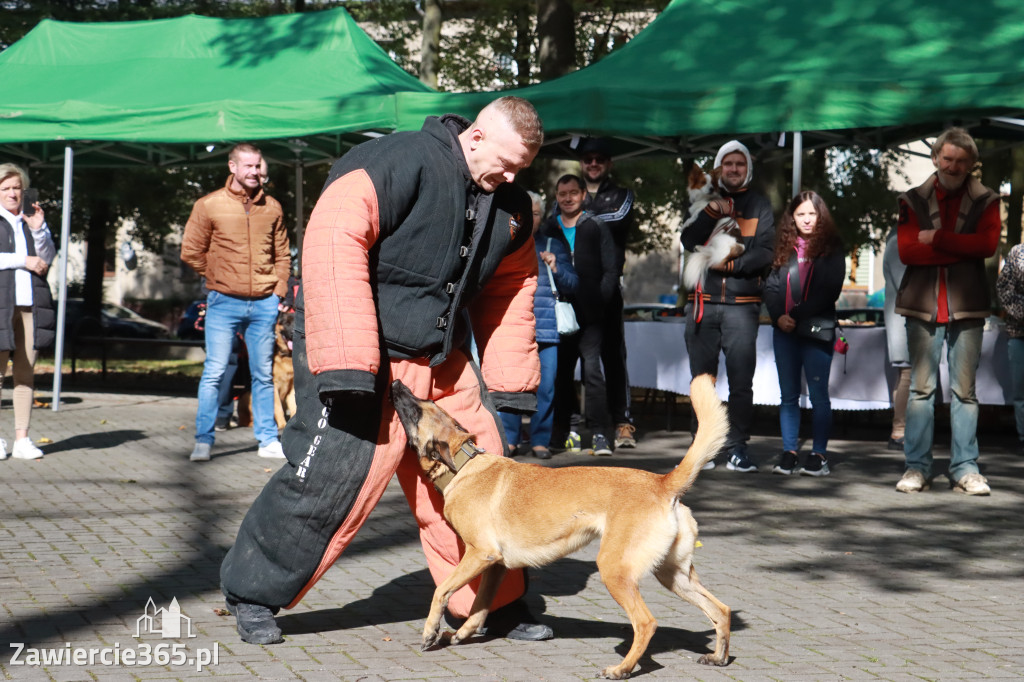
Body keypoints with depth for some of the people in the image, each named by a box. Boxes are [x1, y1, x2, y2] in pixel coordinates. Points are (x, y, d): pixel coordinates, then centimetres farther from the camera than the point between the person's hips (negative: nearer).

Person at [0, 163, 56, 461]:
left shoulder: (33, 217, 18)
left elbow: (48, 258, 10)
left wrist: (38, 229, -4)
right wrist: (24, 261, -8)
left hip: (31, 303, 4)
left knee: (26, 372, 2)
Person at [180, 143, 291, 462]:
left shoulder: (272, 207, 9)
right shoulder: (209, 205, -1)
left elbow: (282, 255, 16)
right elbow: (191, 252, 3)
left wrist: (278, 291, 6)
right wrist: (219, 280, 5)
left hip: (264, 304, 3)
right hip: (224, 304, -3)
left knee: (263, 375, 8)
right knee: (214, 373, -3)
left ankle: (268, 440, 15)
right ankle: (203, 441, 3)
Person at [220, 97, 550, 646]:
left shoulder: (510, 207, 6)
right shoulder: (399, 164, -19)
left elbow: (511, 294, 18)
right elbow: (333, 243, -27)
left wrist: (508, 384, 12)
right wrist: (347, 367, -31)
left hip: (441, 359, 7)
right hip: (356, 353, -7)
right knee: (332, 472, -12)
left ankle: (495, 605, 21)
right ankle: (252, 593, 7)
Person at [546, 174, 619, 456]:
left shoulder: (597, 228, 7)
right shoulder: (547, 230, 13)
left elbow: (610, 271, 3)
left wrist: (600, 302, -9)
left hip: (589, 316, -3)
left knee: (591, 369, -15)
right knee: (561, 373, 8)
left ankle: (599, 434, -15)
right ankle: (560, 433, 17)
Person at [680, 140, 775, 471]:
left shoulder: (759, 204, 10)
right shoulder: (705, 200, 15)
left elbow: (766, 252, 0)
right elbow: (689, 241, 0)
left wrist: (731, 264, -11)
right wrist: (711, 211, -12)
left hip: (742, 304, -1)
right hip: (702, 302, 2)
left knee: (741, 381, -6)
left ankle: (738, 448, -2)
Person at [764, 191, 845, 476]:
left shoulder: (831, 248, 1)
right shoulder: (785, 248, 12)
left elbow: (830, 290, -6)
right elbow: (771, 285, 9)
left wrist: (798, 316, -12)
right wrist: (778, 316, -9)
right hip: (784, 332, 4)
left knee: (818, 394, -3)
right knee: (789, 396, 7)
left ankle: (819, 454, 1)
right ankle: (789, 452, 11)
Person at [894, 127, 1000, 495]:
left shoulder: (985, 201, 8)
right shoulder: (913, 201, 9)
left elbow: (987, 243, -10)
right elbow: (907, 250, -6)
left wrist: (937, 239, -11)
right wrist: (961, 250, -9)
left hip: (966, 307, 0)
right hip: (923, 305, 0)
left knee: (965, 391, 2)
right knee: (921, 389, 0)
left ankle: (965, 469, 6)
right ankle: (917, 467, 4)